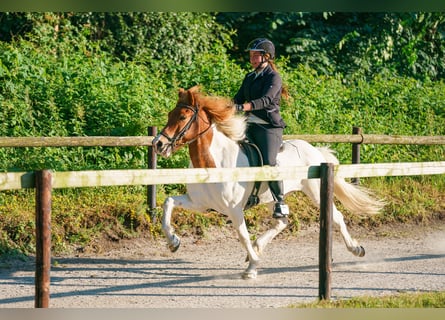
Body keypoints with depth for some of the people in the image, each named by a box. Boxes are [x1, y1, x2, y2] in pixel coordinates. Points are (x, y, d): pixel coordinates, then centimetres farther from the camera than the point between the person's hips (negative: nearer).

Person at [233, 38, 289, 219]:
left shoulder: (274, 78, -6)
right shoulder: (249, 78, 18)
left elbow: (266, 100, -22)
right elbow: (238, 99, 16)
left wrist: (243, 107, -36)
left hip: (269, 126, -8)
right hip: (250, 125, 8)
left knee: (269, 163, -22)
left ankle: (280, 202, -11)